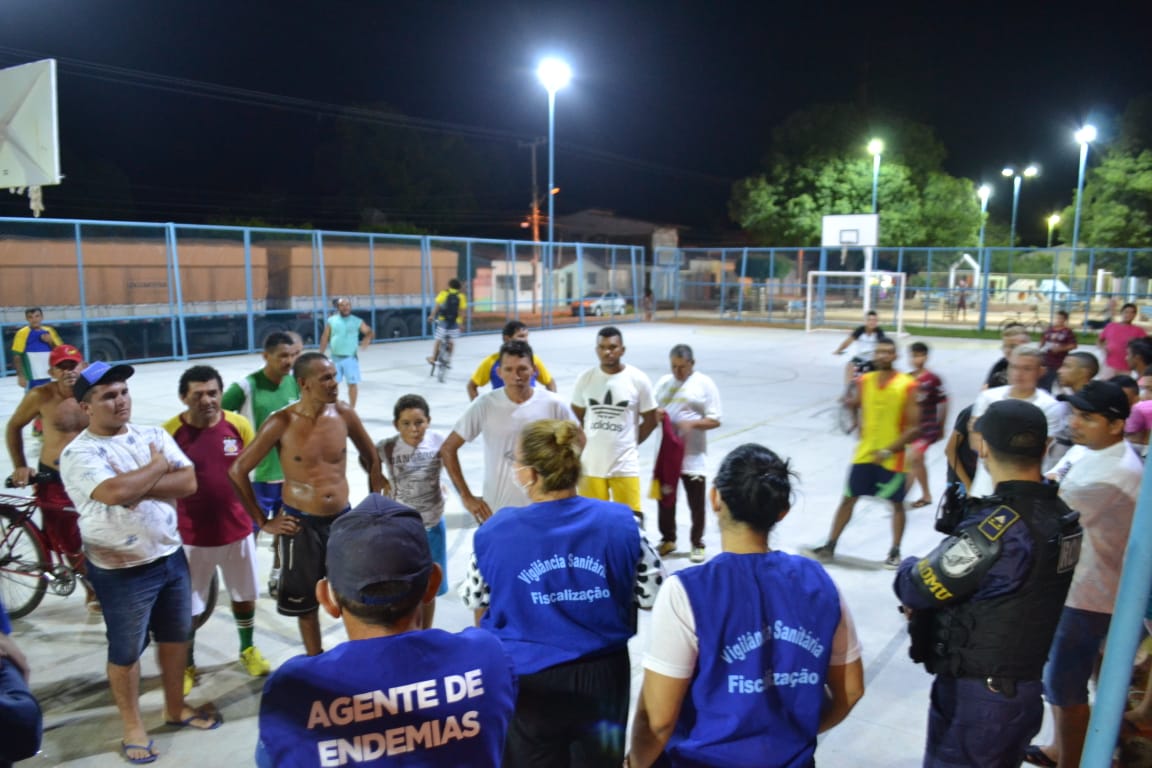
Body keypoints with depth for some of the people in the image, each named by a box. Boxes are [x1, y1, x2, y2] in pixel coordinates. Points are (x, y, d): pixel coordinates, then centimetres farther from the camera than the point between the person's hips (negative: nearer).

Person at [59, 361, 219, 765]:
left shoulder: (154, 435, 1)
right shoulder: (78, 453, -15)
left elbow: (189, 482, -9)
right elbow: (116, 492, -33)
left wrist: (138, 486, -20)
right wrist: (158, 466, -16)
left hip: (171, 557, 5)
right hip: (121, 571, -5)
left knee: (176, 636, 19)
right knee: (125, 651, 12)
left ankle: (175, 708, 39)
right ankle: (132, 725, 33)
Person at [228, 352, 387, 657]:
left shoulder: (344, 414, -6)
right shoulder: (281, 423, -14)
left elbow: (371, 456, 10)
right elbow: (237, 471, -7)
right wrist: (263, 521, -5)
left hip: (342, 519, 2)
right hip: (301, 523, -2)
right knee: (306, 599, 14)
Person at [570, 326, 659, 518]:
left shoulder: (638, 379, -7)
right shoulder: (585, 378, -1)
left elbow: (650, 420, 3)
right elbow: (576, 415, 13)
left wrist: (630, 443, 4)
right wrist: (593, 441, 9)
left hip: (625, 465, -2)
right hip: (591, 463, 2)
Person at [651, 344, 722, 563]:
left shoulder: (705, 384, -6)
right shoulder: (663, 382, 7)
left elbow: (715, 420, -8)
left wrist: (692, 423, -25)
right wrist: (656, 415, -12)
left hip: (693, 456, -4)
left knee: (696, 504, 7)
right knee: (665, 499, 14)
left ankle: (697, 544, 24)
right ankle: (668, 539, 32)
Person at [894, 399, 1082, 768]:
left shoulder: (998, 527, -28)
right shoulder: (1061, 517, -1)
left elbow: (915, 587, -21)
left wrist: (910, 569, 0)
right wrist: (931, 600, -1)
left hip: (975, 694, -8)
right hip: (1024, 687, 8)